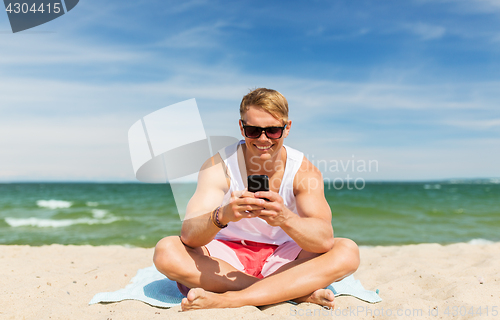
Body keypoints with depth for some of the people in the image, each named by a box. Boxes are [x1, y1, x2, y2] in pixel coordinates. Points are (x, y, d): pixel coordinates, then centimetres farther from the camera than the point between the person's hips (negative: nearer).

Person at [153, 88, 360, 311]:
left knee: (348, 252, -24)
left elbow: (324, 239, -23)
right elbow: (188, 234, -22)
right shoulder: (219, 166, -12)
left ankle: (224, 299, -29)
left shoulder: (304, 170, -10)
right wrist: (221, 216, -44)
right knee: (166, 251, -27)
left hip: (282, 261, 1)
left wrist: (285, 218, -43)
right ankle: (299, 292, -25)